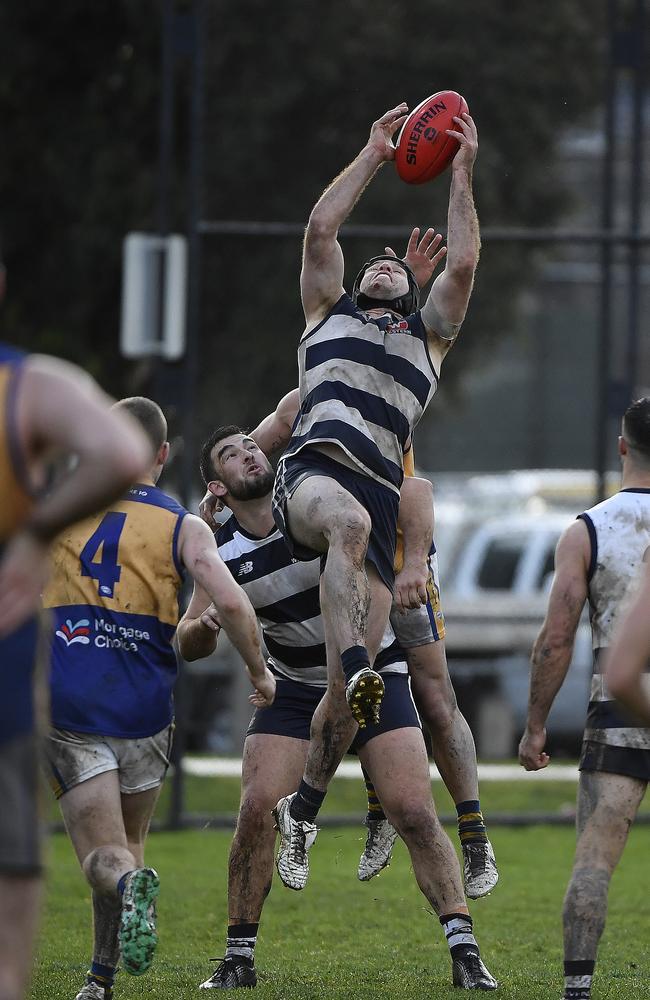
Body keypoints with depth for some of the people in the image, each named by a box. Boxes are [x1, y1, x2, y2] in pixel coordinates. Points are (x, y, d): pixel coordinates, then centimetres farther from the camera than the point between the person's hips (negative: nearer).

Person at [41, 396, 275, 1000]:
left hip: (67, 707, -1)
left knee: (102, 854, -3)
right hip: (145, 712, 1)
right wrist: (260, 672, 4)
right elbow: (230, 602, -10)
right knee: (129, 839, 20)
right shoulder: (183, 526, 3)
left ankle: (129, 883, -38)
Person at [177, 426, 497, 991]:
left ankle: (465, 952, -11)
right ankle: (239, 959, 0)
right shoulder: (222, 553, -5)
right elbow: (187, 645, 1)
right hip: (295, 691, 2)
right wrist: (205, 625, -22)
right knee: (257, 811, -13)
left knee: (415, 813, -15)